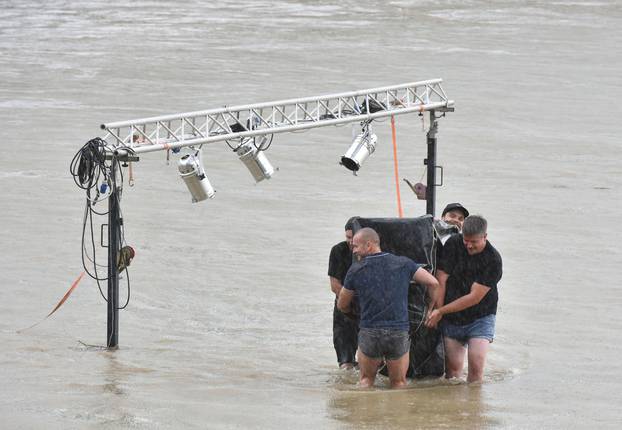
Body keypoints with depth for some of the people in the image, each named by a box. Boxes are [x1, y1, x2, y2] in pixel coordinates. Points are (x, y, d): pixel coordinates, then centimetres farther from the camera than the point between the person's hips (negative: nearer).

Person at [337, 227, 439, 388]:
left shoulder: (356, 270, 1)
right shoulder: (403, 264, 3)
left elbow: (342, 306, 12)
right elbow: (433, 282, 3)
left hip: (369, 333, -1)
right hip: (400, 332, 1)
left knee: (366, 380, 18)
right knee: (399, 383, 14)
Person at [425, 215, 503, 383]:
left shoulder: (493, 260, -16)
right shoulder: (454, 244, -5)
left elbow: (474, 297, -18)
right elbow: (441, 280, -3)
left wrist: (441, 311, -17)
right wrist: (437, 310, -10)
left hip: (480, 317, -3)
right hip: (452, 318, 3)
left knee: (476, 365, -16)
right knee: (453, 367, -2)